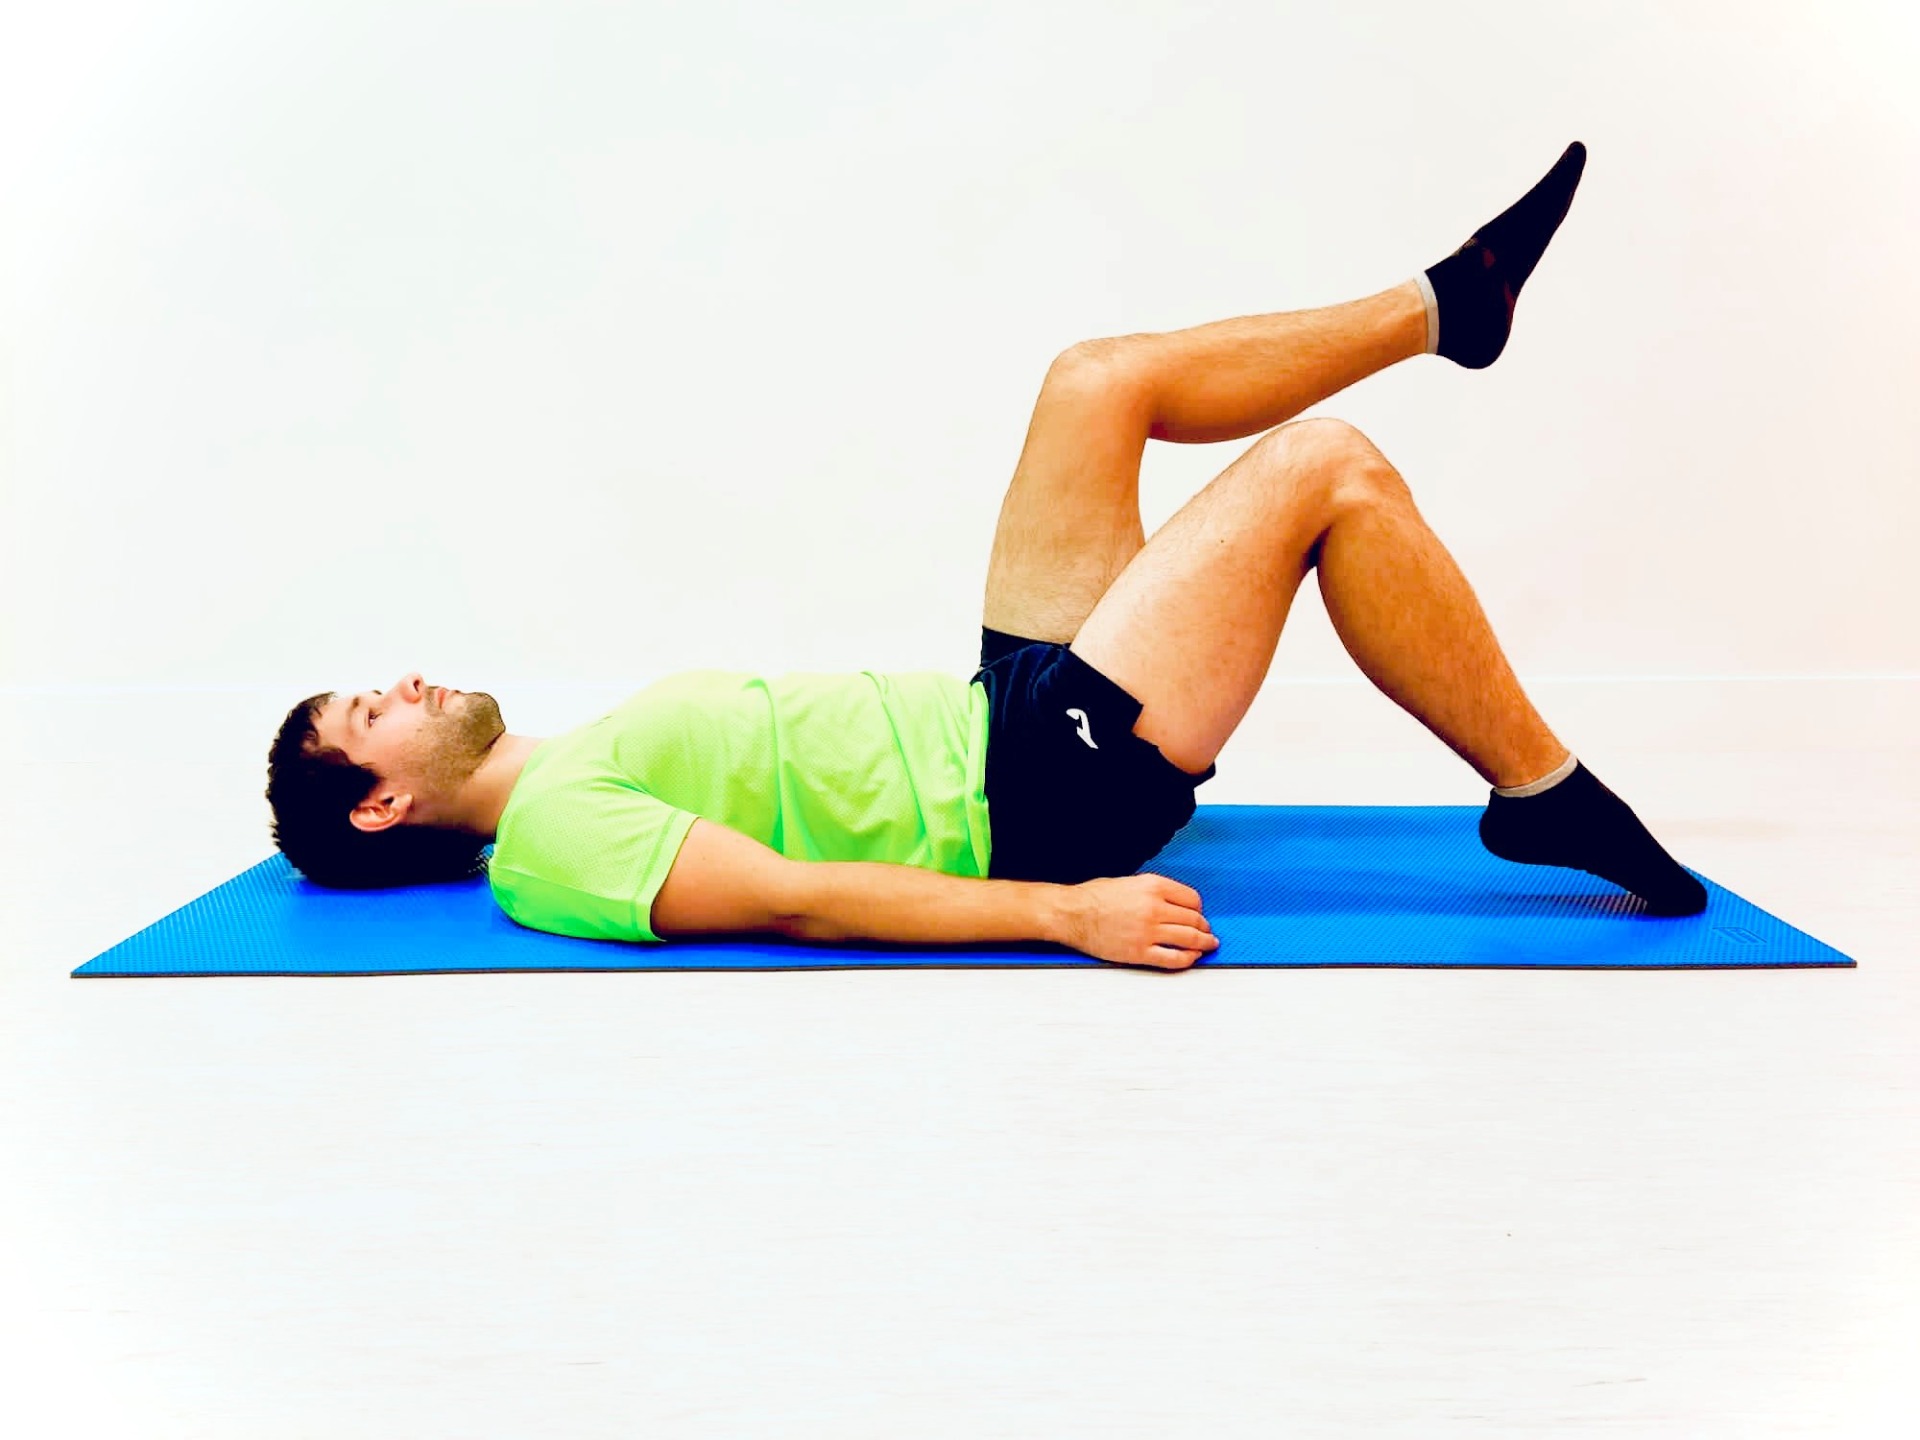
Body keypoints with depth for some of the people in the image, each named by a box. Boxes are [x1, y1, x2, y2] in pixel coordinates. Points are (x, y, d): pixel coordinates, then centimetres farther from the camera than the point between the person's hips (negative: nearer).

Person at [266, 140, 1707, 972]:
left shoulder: (578, 781, 17)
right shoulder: (551, 836, -13)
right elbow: (792, 897, -25)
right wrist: (1068, 909, -33)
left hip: (993, 720, 10)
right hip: (1032, 800, -10)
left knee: (1100, 382, 8)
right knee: (1326, 467, -14)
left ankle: (1447, 303, 22)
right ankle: (1540, 791, -1)